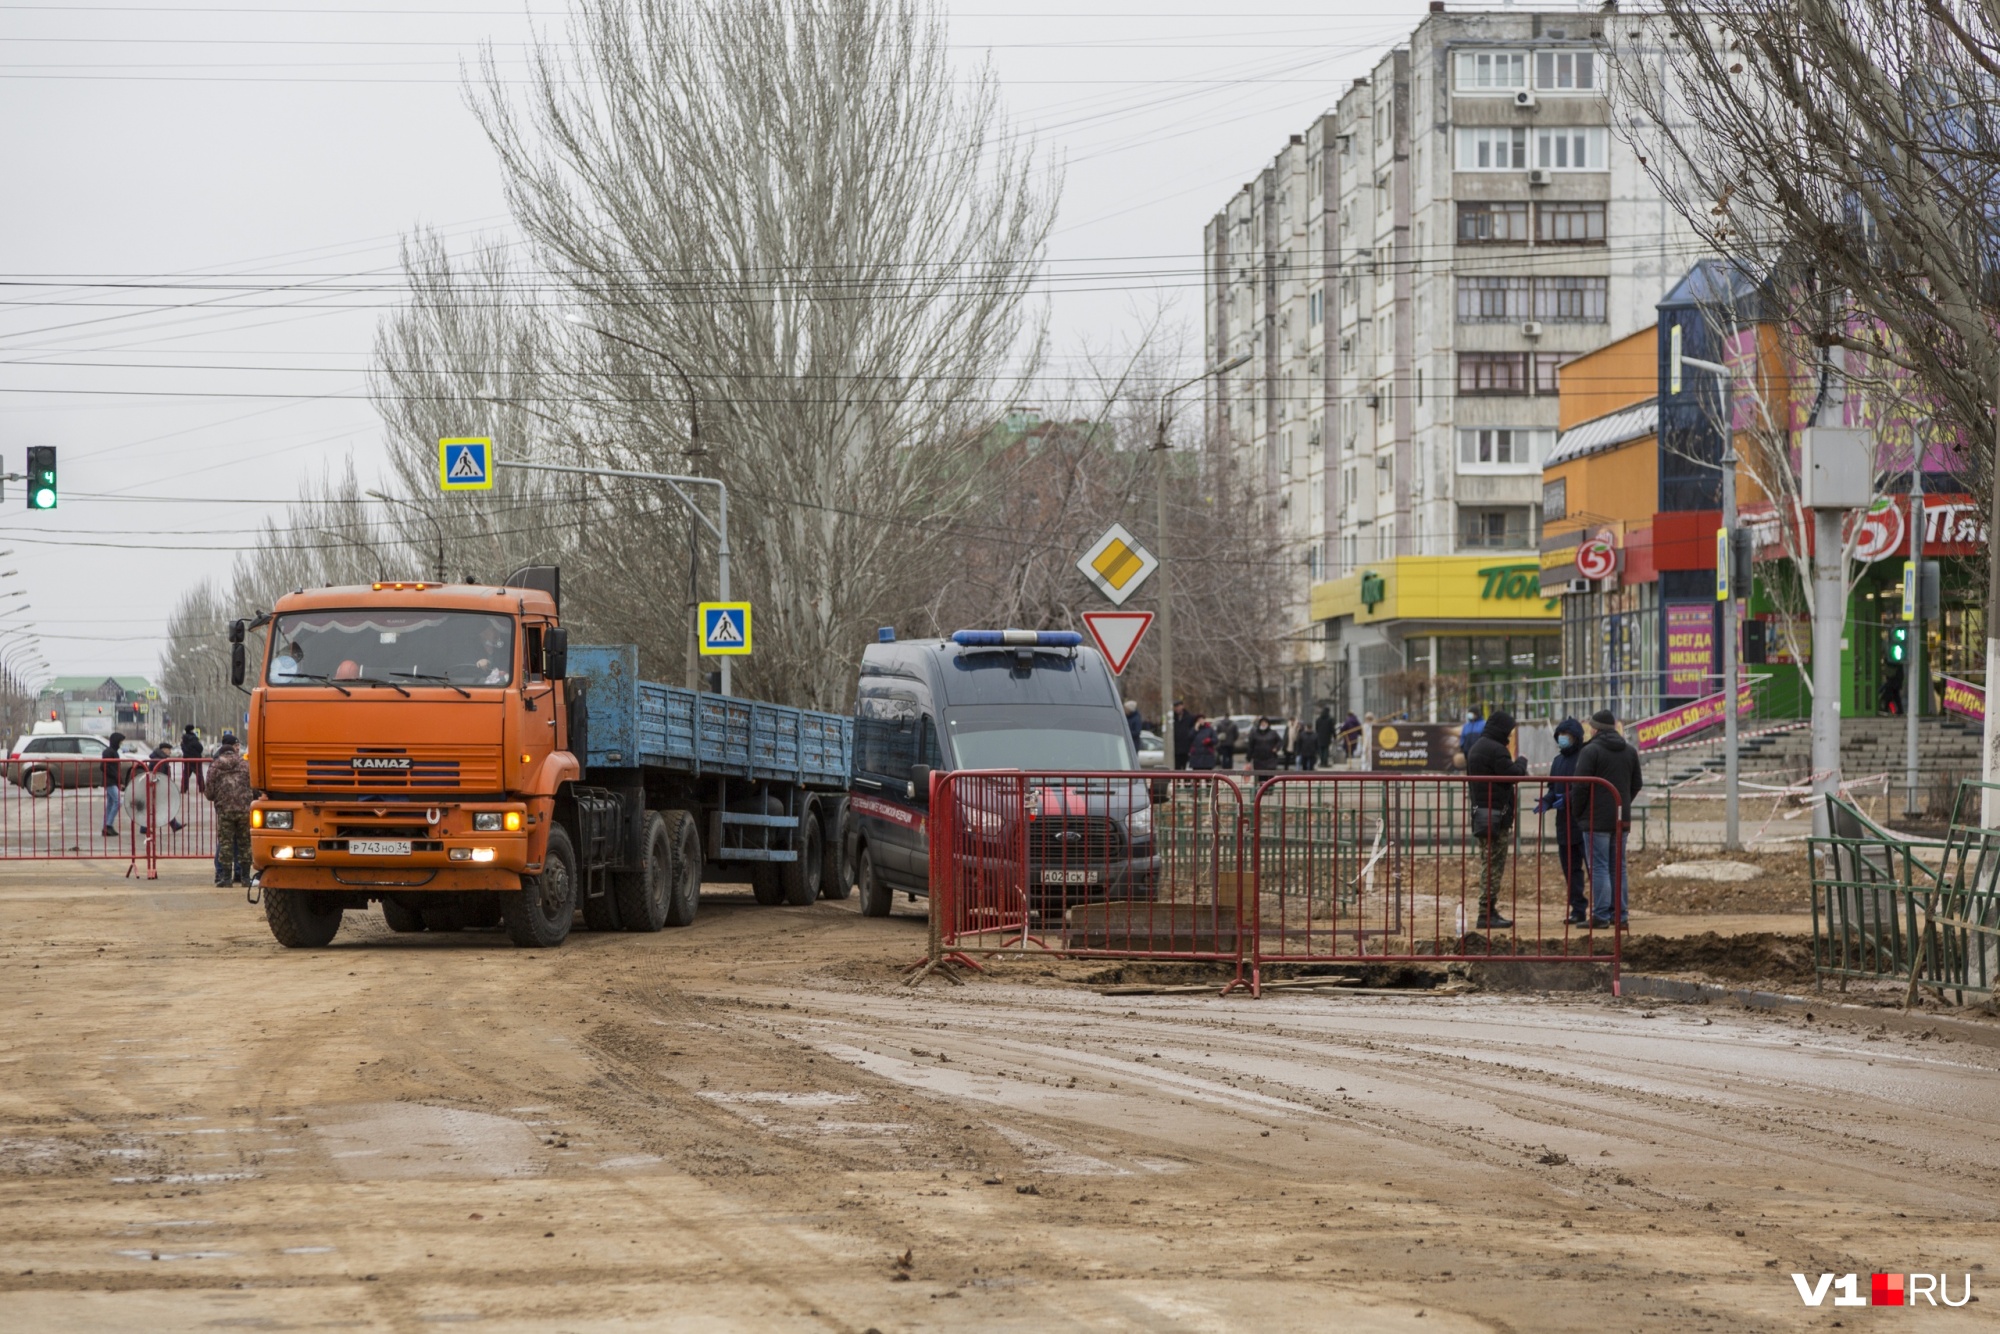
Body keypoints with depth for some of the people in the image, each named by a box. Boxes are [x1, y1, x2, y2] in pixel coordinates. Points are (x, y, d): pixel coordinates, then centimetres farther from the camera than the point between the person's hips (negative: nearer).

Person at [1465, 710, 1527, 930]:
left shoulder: (1475, 748, 17)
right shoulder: (1497, 750, -14)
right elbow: (1511, 775, -19)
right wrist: (1521, 763, 2)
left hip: (1479, 810, 10)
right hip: (1496, 812, -10)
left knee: (1487, 863, 14)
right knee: (1494, 864, -7)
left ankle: (1488, 912, 17)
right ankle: (1487, 914, -9)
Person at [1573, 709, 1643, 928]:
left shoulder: (1591, 751, -10)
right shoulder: (1630, 751, 12)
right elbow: (1637, 784, 16)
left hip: (1597, 818, -6)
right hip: (1621, 818, 6)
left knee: (1599, 867, -5)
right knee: (1618, 867, 11)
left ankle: (1601, 915, -9)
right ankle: (1620, 914, 9)